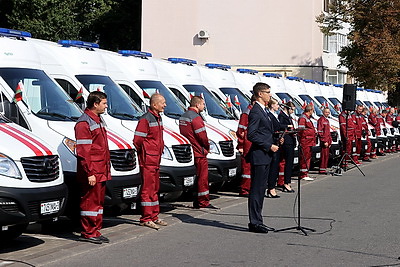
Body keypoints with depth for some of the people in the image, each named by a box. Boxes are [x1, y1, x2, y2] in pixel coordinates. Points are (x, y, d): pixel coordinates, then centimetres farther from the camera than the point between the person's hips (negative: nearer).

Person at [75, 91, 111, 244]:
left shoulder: (99, 120, 18)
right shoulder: (84, 123, -13)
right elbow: (83, 151, -17)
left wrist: (107, 168, 21)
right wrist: (90, 173, -21)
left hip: (101, 171, 9)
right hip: (92, 172, -9)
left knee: (99, 201, 12)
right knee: (90, 201, -4)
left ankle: (96, 232, 19)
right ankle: (88, 233, 3)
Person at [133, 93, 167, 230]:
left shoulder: (158, 118, 14)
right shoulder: (146, 119, -15)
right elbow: (137, 140, -17)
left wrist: (158, 152, 15)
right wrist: (145, 153, -5)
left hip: (156, 159, 9)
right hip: (148, 160, -9)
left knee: (154, 188, 14)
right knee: (148, 189, -6)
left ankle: (154, 217, 22)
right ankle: (146, 218, -1)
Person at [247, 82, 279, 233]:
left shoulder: (264, 111, 17)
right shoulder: (255, 112, -15)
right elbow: (251, 135, -21)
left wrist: (276, 138, 11)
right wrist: (269, 146, -18)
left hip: (265, 157, 10)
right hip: (259, 156, -10)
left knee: (261, 189, 13)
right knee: (256, 190, -5)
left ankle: (258, 222, 19)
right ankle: (254, 223, -1)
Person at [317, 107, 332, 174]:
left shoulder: (327, 120, 20)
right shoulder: (321, 120, -9)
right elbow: (320, 132, -16)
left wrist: (330, 141, 20)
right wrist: (324, 141, -19)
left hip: (327, 141, 9)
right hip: (324, 142, -9)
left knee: (327, 155, 10)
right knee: (324, 155, -10)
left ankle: (324, 168, 15)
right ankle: (322, 169, -8)